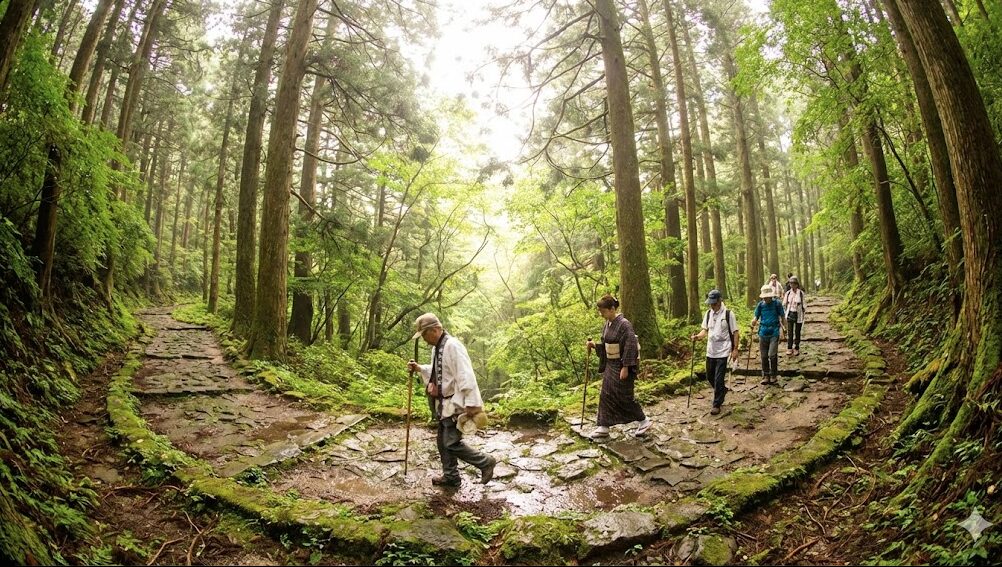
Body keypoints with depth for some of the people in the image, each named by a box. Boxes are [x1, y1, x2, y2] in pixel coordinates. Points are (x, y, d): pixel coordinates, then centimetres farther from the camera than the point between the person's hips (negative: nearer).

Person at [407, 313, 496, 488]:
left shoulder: (452, 345, -22)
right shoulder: (436, 348, 9)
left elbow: (466, 376, -28)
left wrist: (472, 403, -31)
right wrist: (419, 368, 10)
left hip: (456, 403, -10)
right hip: (445, 403, 10)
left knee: (452, 443, -8)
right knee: (443, 441, 16)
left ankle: (485, 462, 8)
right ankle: (450, 476, 30)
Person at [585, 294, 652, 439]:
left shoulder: (624, 324, -20)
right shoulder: (607, 325, 6)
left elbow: (630, 346, -22)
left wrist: (625, 367, -23)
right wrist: (594, 345, 0)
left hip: (622, 366, -8)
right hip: (611, 365, 8)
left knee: (624, 396, 1)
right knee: (606, 395, 9)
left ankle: (644, 421, 20)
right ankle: (603, 426, 16)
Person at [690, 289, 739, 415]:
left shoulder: (728, 314, -10)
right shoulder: (708, 313, 6)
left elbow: (735, 333, -6)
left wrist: (735, 349, -9)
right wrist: (697, 336, -7)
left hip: (723, 352, -6)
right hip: (710, 351, 6)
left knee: (718, 379, -5)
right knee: (709, 377, 15)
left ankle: (717, 405, 7)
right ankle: (722, 390, 43)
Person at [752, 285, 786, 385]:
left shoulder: (777, 304, -2)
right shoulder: (760, 305, 4)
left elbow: (782, 317, 4)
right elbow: (756, 317, 7)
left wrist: (784, 328, -8)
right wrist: (753, 324, -14)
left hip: (774, 333, -3)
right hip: (763, 333, 3)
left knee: (772, 355, -10)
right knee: (764, 356, 6)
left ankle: (774, 376, 6)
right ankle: (765, 376, 17)